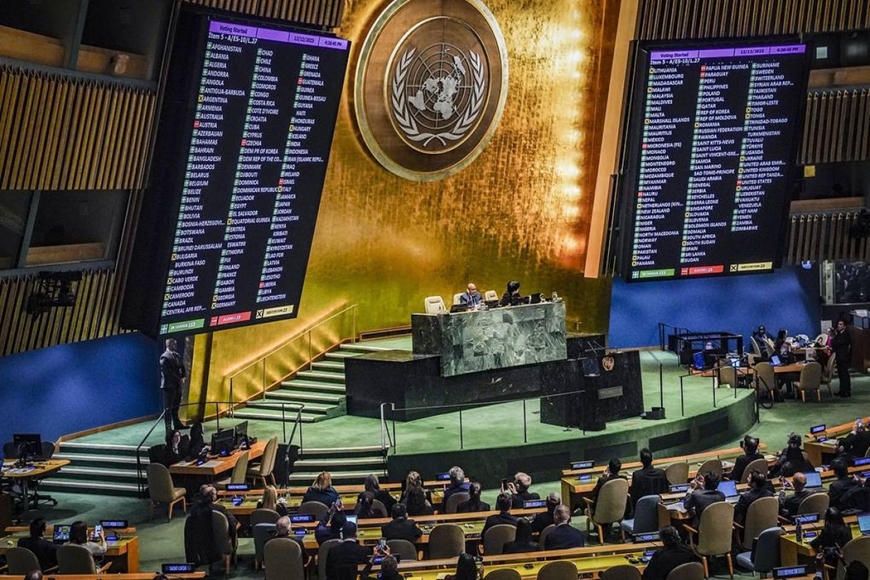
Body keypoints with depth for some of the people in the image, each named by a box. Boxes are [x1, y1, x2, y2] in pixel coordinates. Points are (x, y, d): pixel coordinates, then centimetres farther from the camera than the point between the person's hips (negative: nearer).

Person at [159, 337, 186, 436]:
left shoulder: (177, 355, 11)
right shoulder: (164, 357, -14)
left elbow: (181, 367, 15)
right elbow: (167, 372, -19)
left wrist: (182, 377, -3)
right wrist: (178, 379, -13)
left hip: (177, 385, 8)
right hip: (169, 386, -8)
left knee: (176, 406, 17)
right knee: (168, 408, -3)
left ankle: (177, 424, 26)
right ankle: (168, 428, -2)